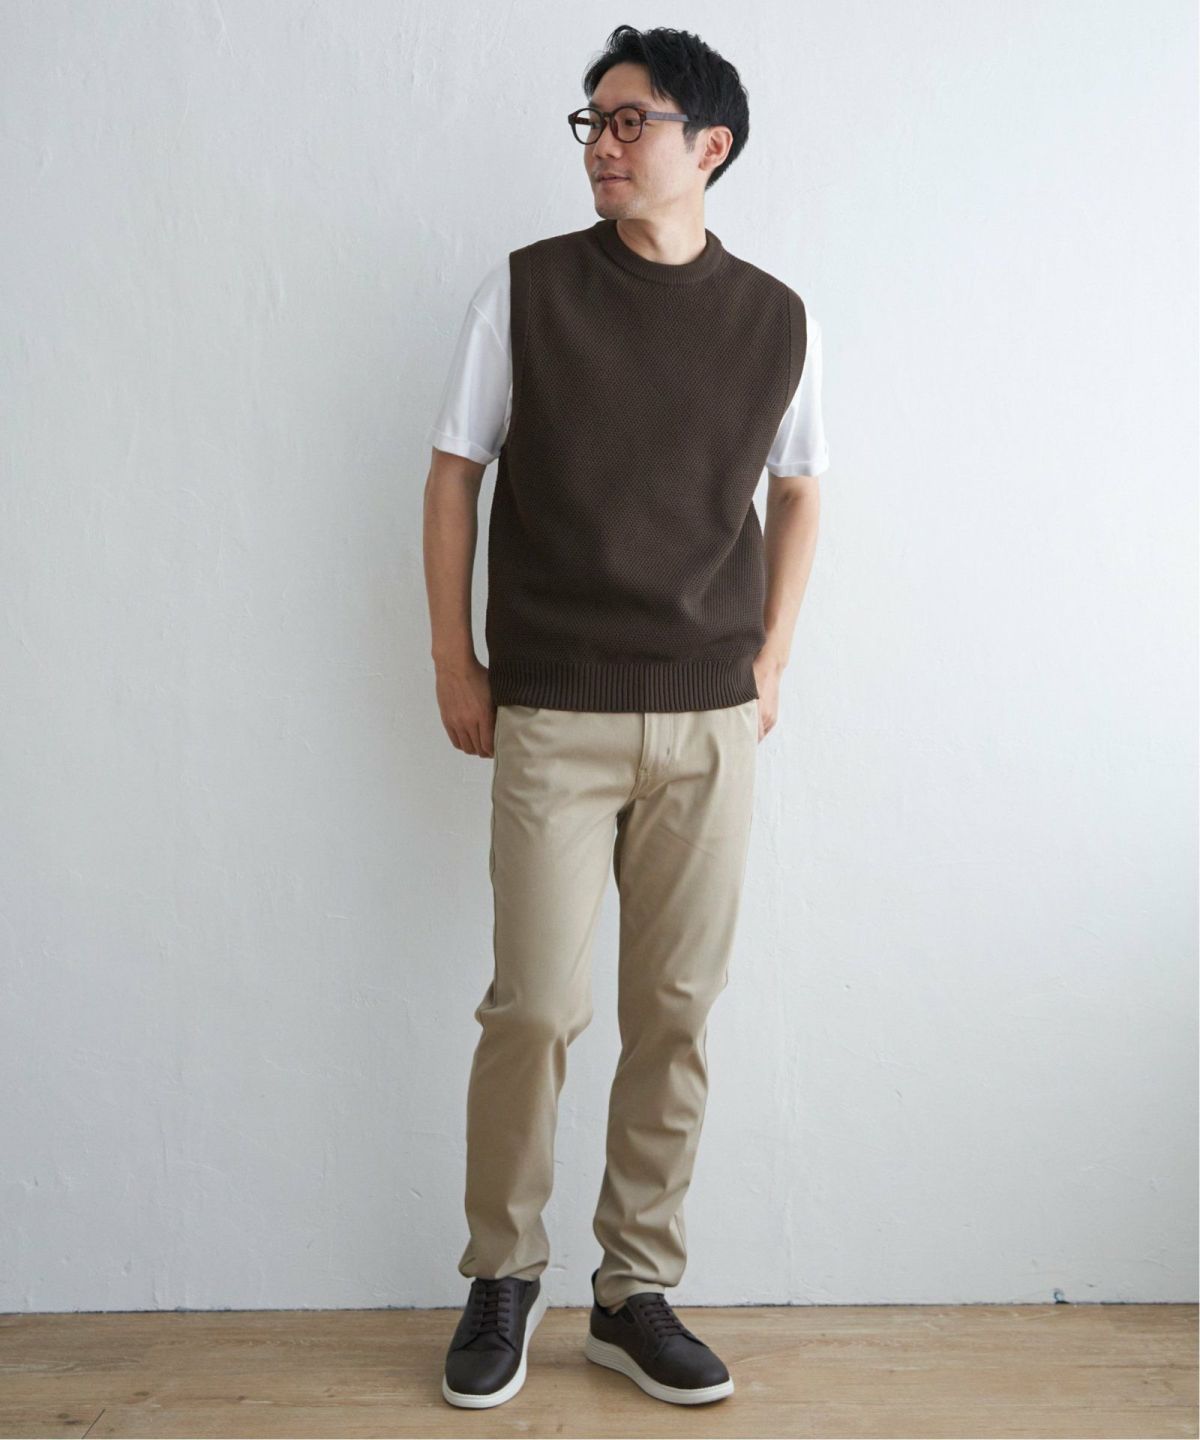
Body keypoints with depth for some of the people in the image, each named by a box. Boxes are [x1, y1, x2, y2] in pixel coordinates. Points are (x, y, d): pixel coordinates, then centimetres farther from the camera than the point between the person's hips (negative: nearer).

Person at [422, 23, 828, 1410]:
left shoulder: (775, 318, 5)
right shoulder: (525, 289, 0)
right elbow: (453, 476, 4)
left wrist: (771, 663, 9)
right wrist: (455, 665, 1)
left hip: (712, 724, 2)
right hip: (552, 717, -2)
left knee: (676, 1015, 7)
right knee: (534, 1008, -2)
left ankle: (634, 1294, 24)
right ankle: (502, 1275, 22)